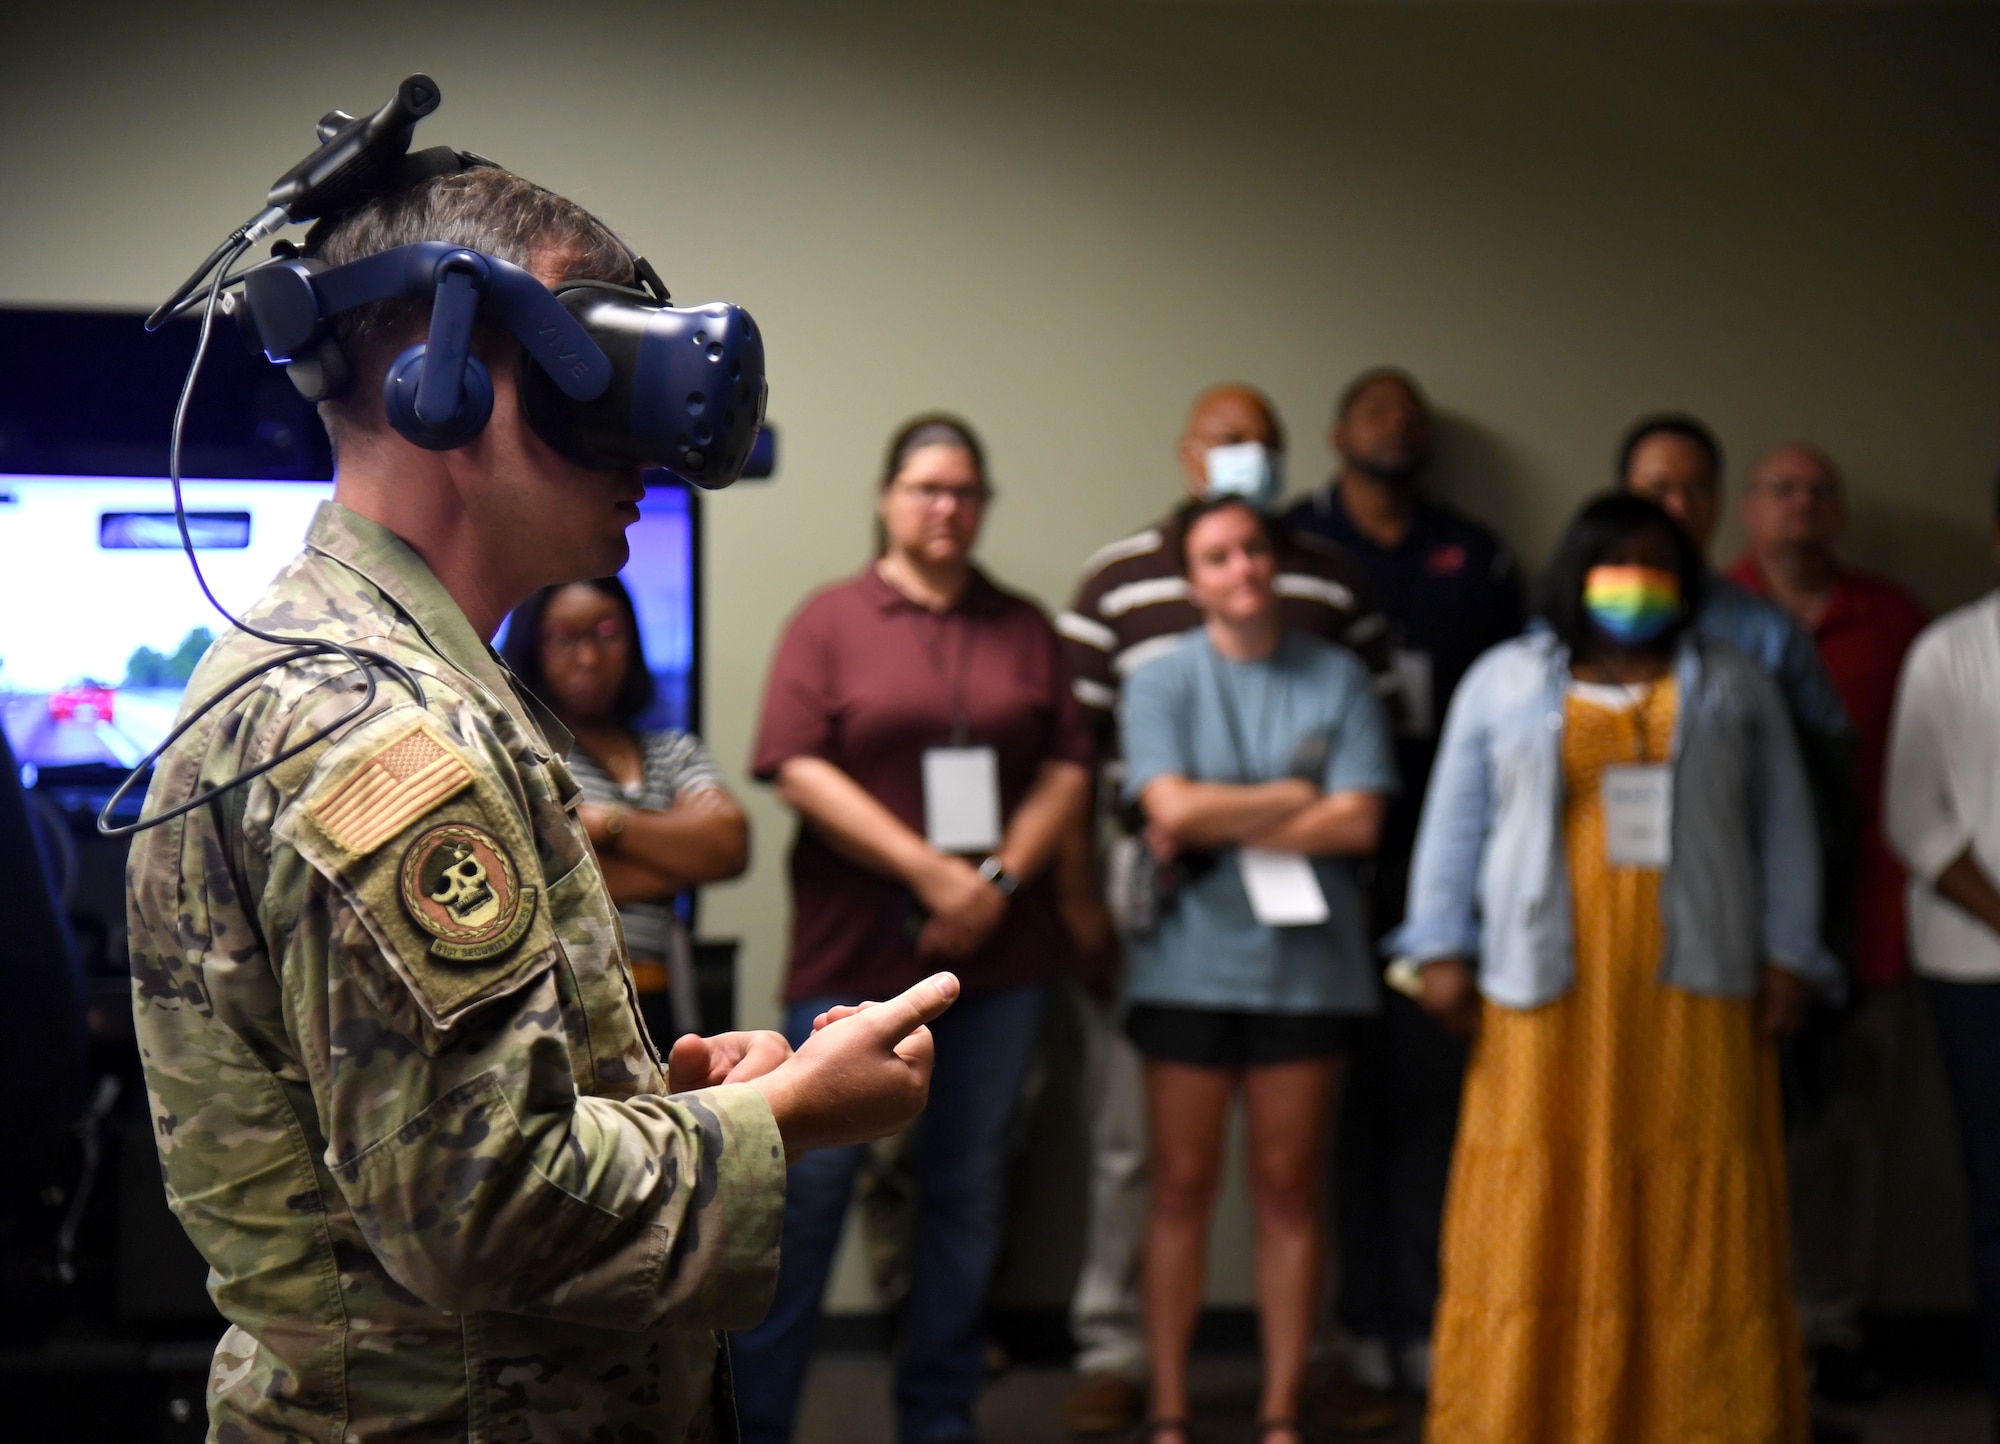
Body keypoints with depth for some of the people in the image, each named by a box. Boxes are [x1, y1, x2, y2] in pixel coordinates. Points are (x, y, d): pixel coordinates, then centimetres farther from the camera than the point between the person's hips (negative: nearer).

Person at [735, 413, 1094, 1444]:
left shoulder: (1025, 629, 13)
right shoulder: (830, 621, 3)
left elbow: (1067, 771, 7)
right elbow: (800, 768, -7)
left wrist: (1000, 878, -9)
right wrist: (929, 872, -14)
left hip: (998, 947, 3)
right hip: (856, 949, -3)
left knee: (969, 1183, 8)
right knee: (814, 1179, -4)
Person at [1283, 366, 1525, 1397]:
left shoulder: (1476, 558, 15)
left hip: (1443, 865, 2)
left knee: (1435, 1093, 0)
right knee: (1348, 1097, 0)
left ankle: (1429, 1323, 5)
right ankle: (1362, 1323, 7)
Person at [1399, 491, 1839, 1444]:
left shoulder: (1735, 688, 14)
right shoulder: (1505, 683, 12)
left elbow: (1783, 830, 13)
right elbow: (1455, 821, 11)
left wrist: (1787, 960, 4)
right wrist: (1443, 950, 2)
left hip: (1695, 995, 1)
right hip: (1550, 990, 0)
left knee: (1700, 1214, -2)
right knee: (1542, 1209, -2)